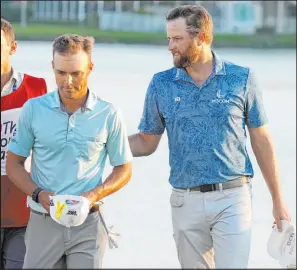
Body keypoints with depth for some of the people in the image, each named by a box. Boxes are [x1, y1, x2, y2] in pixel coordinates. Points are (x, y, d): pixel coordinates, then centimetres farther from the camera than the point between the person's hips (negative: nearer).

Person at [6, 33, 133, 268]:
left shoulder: (108, 115, -1)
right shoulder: (34, 109, 1)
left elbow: (124, 169, 7)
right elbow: (13, 163, 7)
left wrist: (94, 195, -11)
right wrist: (39, 194, -10)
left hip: (87, 223, -1)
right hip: (43, 222, 1)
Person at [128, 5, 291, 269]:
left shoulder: (241, 79, -1)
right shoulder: (161, 85, 4)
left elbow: (262, 141, 4)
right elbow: (146, 142, 11)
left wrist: (278, 201, 5)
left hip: (232, 198, -2)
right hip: (186, 202, 2)